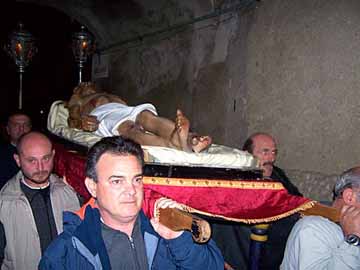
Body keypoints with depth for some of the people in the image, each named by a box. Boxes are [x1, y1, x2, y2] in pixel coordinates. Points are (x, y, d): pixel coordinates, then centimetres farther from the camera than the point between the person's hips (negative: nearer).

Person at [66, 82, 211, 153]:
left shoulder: (109, 95, 47)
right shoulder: (76, 100, 36)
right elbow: (72, 119, 14)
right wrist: (82, 121, -12)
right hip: (101, 116, -3)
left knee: (147, 115, -33)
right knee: (128, 127, -39)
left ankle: (187, 141, -65)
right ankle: (173, 145, -71)